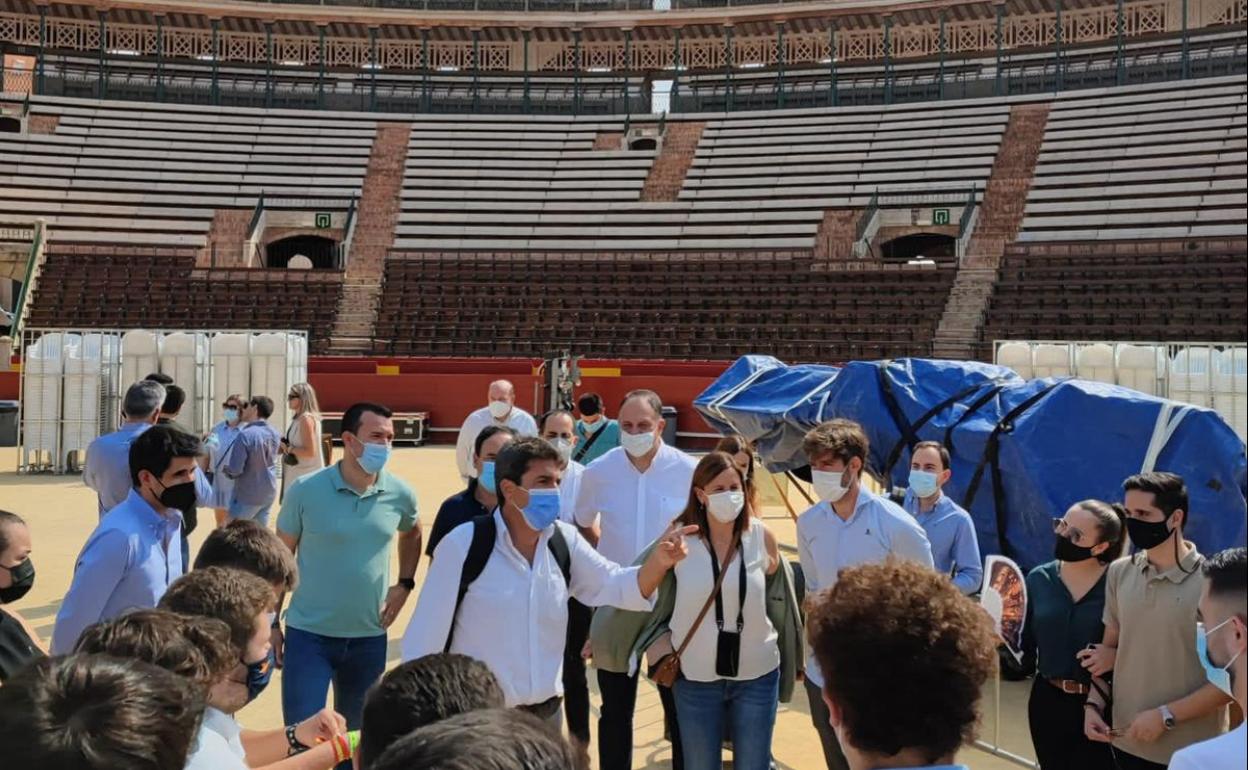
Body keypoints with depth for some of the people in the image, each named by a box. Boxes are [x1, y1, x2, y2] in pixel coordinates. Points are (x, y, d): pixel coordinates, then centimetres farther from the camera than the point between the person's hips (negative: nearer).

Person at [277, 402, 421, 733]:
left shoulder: (400, 494, -4)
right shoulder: (306, 491, -12)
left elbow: (412, 535, 18)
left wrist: (405, 584, 5)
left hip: (369, 636, 3)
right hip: (309, 633, -3)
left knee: (356, 734, 17)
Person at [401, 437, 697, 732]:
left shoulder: (565, 540, -1)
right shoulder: (463, 544, -16)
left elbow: (616, 585, 0)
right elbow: (426, 636, -12)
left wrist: (659, 561, -20)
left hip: (547, 711, 5)